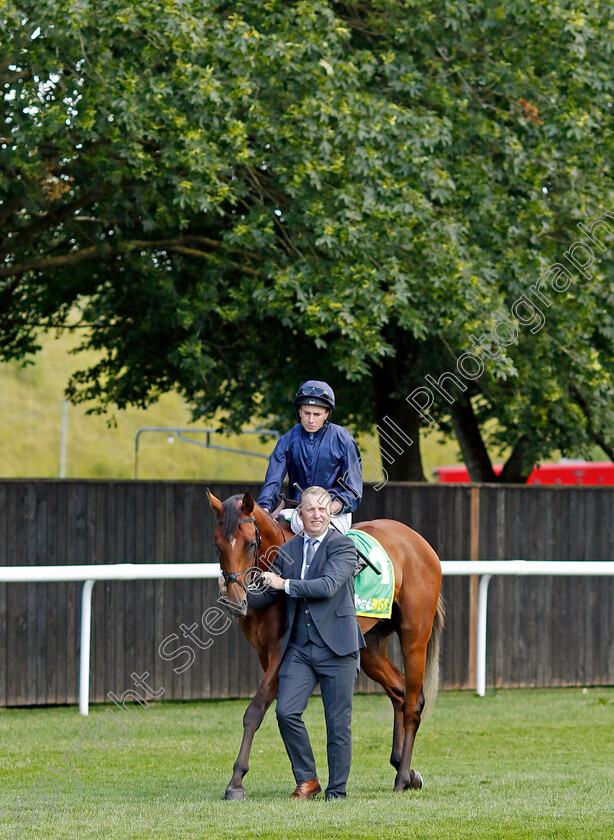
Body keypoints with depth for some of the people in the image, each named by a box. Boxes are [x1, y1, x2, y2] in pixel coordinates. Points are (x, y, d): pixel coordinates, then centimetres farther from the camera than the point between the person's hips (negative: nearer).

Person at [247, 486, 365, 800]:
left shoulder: (343, 546, -3)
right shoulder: (288, 551, 12)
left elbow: (328, 586, -19)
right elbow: (267, 597, 17)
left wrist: (285, 584, -15)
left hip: (336, 647, -4)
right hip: (298, 648, 4)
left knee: (338, 722, 0)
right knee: (286, 712, -10)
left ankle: (336, 792, 9)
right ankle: (307, 780, 6)